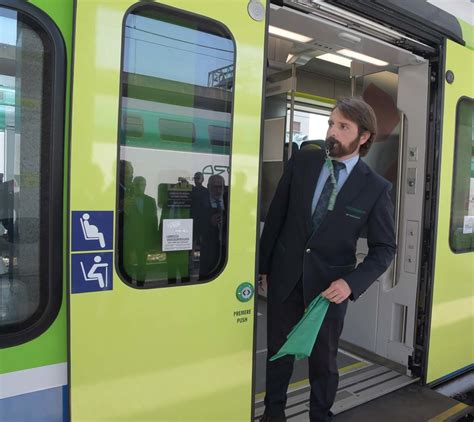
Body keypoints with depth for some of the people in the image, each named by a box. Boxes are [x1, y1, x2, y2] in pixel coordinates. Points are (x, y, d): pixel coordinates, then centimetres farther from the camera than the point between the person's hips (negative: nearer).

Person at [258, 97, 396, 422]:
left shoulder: (376, 187, -8)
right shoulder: (302, 162, -4)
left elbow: (385, 248, -3)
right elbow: (276, 217, 2)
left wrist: (351, 282, -18)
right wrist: (264, 266, 5)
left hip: (329, 285, -2)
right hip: (284, 276, 2)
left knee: (323, 359, 16)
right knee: (278, 351, 17)